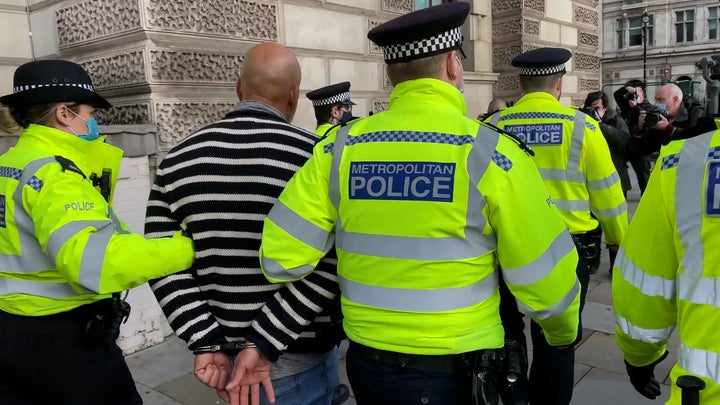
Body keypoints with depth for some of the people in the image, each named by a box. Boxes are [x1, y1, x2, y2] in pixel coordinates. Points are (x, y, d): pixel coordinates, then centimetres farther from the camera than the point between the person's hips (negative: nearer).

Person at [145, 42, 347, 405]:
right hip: (299, 359, -4)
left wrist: (205, 343, -6)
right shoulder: (312, 154, -14)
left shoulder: (178, 159, 0)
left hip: (223, 354, 5)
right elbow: (327, 267, -21)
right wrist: (262, 344, -18)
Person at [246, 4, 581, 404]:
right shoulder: (490, 152, -14)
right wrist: (563, 333, 12)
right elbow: (544, 275, -9)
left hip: (367, 364, 3)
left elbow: (281, 254, -6)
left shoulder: (342, 147, -6)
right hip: (454, 371, -3)